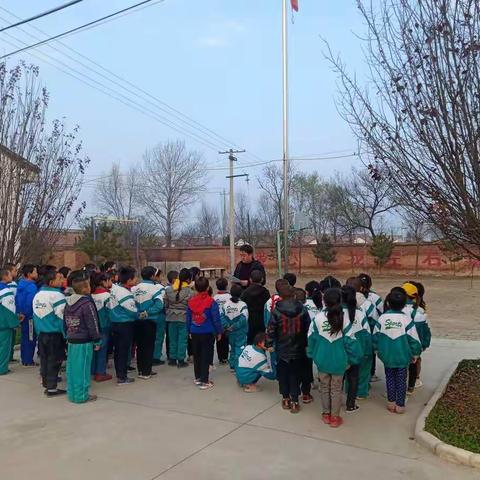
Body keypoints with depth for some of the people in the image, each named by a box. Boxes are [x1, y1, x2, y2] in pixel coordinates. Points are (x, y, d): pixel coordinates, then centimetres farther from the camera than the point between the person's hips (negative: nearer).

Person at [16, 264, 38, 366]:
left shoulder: (20, 284, 7)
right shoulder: (31, 286, -21)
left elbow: (16, 299, 11)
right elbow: (30, 303, -26)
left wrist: (20, 312, 12)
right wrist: (26, 314, -12)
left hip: (22, 316, 9)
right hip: (29, 316, -9)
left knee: (24, 338, 17)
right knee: (30, 339, 2)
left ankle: (24, 359, 27)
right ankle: (28, 361, 8)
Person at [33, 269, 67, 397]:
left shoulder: (37, 295, 8)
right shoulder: (56, 295, -17)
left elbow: (36, 315, 12)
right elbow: (62, 317, -17)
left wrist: (39, 332, 18)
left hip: (42, 333, 8)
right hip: (55, 333, -8)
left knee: (44, 359, 16)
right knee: (54, 360, 1)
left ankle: (46, 383, 26)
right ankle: (51, 388, 7)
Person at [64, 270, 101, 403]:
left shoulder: (68, 302, 8)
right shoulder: (87, 304, -17)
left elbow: (65, 322, 15)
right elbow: (93, 325, -15)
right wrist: (97, 341, -7)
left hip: (71, 341, 8)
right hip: (84, 342, -8)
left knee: (71, 367, 13)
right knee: (82, 368, 0)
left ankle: (71, 392, 24)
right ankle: (81, 395, 7)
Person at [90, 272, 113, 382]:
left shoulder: (92, 294, 2)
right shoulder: (107, 295, -15)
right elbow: (111, 311, -14)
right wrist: (111, 324, -3)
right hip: (104, 325, -6)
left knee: (95, 347, 15)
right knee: (102, 348, 3)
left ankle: (93, 371, 23)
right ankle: (100, 373, 8)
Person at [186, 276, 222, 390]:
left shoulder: (191, 301, -1)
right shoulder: (211, 302, -14)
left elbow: (188, 318, 8)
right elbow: (216, 318, -10)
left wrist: (189, 331, 19)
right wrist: (219, 332, 2)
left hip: (195, 333, 4)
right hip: (207, 333, -4)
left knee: (196, 355, 17)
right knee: (206, 356, 3)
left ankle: (197, 378, 28)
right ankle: (204, 381, 4)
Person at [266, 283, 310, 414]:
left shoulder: (276, 311, -12)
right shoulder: (302, 310, -7)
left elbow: (271, 329, -8)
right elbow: (308, 328, -1)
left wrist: (269, 344, 3)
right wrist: (306, 344, 10)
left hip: (282, 350, -1)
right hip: (298, 349, 1)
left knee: (283, 374, 15)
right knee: (295, 375, 10)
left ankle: (285, 399, 24)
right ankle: (294, 401, 10)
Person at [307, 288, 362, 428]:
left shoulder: (318, 318, -13)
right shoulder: (344, 317, -15)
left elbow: (311, 338, -4)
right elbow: (350, 339, -10)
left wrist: (312, 354, 12)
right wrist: (353, 358, 4)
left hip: (322, 359, 1)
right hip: (338, 360, -1)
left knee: (324, 387, 18)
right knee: (336, 389, 13)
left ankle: (326, 414, 29)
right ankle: (335, 417, 23)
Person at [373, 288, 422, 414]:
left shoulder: (382, 318, -9)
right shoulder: (407, 319, -14)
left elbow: (375, 337, -2)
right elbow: (414, 339, -9)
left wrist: (378, 350, 15)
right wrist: (415, 353, 6)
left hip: (387, 356, 1)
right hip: (403, 356, -1)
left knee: (390, 378, 16)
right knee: (401, 380, 11)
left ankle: (391, 403, 23)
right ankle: (400, 405, 18)